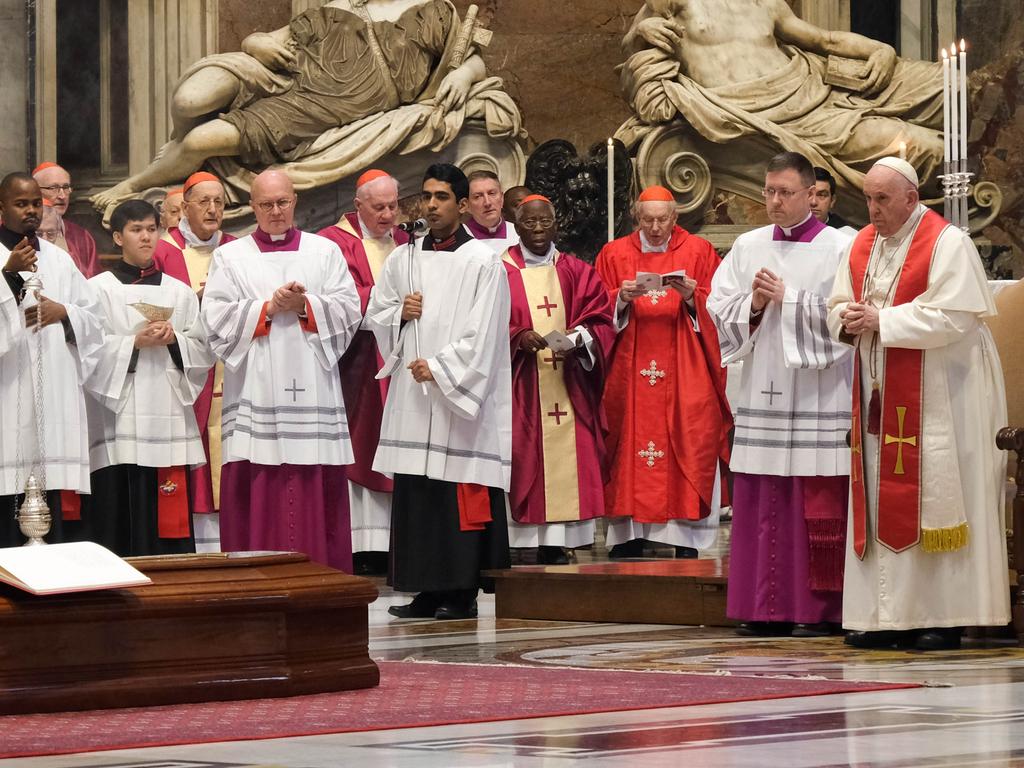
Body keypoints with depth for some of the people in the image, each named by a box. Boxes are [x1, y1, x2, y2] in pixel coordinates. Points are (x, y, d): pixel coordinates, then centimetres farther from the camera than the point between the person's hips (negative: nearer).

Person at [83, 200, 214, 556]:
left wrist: (174, 340, -8)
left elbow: (204, 352, 10)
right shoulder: (99, 289, 4)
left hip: (167, 418, 3)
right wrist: (135, 343, -15)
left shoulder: (179, 292, 15)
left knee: (167, 521, 0)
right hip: (118, 418, -3)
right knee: (119, 521, -7)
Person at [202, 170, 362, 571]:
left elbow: (348, 310, 5)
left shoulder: (325, 252, 13)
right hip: (255, 394, -1)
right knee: (258, 494, -4)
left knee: (318, 492, -1)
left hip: (312, 392, 1)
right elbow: (217, 319, -1)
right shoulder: (230, 257, 11)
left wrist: (305, 306, -10)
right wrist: (268, 308, -9)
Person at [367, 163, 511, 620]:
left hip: (461, 394, -5)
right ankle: (427, 590, 9)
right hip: (411, 394, 6)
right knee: (415, 494, 4)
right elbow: (376, 317, 18)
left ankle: (461, 592, -4)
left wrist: (438, 368, -15)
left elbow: (480, 334, -9)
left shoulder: (482, 263, -3)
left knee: (461, 496, -7)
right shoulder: (402, 260, 14)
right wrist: (400, 313, -2)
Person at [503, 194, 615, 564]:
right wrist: (518, 337, -20)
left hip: (569, 389, 3)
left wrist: (579, 337, -14)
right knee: (524, 462, -9)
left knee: (565, 469, -3)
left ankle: (554, 545, -1)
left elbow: (602, 323, 6)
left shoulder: (577, 272, 13)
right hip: (520, 392, -2)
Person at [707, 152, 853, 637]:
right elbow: (719, 308, 12)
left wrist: (787, 299, -11)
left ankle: (819, 607, 0)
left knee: (818, 504, -5)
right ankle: (768, 608, 8)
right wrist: (754, 305, -6)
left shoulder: (838, 248, -1)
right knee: (760, 504, 3)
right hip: (763, 391, 5)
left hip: (817, 393, -4)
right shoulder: (748, 246, 13)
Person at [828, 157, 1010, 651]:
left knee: (932, 497, -7)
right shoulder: (862, 245, 12)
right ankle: (885, 616, 7)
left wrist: (881, 321, -18)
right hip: (879, 392, 7)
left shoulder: (947, 244, -9)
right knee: (879, 501, 4)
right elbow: (837, 306, 16)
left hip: (935, 395, -7)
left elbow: (953, 317, -19)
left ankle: (943, 616, -2)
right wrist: (848, 319, -8)